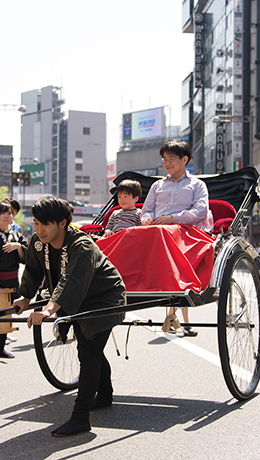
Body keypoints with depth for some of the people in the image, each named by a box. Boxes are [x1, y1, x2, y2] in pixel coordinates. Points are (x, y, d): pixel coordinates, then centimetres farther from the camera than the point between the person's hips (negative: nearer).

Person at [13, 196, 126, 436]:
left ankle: (80, 417, -16)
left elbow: (71, 282, -47)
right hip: (77, 302, 8)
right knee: (91, 350, 21)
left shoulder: (82, 246, -33)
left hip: (103, 300, -8)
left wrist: (48, 310, -58)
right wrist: (26, 298, 7)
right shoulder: (37, 243, -11)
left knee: (88, 351, -16)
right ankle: (104, 395, 44)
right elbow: (33, 271, 8)